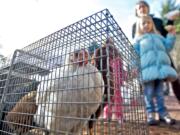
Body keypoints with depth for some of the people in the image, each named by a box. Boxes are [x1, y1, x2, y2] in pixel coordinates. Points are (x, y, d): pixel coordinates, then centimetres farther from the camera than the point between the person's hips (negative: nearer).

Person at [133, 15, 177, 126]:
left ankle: (163, 113, 14)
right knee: (149, 92, -2)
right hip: (148, 67, -3)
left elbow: (167, 47, 21)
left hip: (161, 66, 3)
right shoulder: (138, 39, 16)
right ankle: (150, 113, 8)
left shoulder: (158, 37, 26)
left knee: (159, 91, 6)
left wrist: (171, 36, 11)